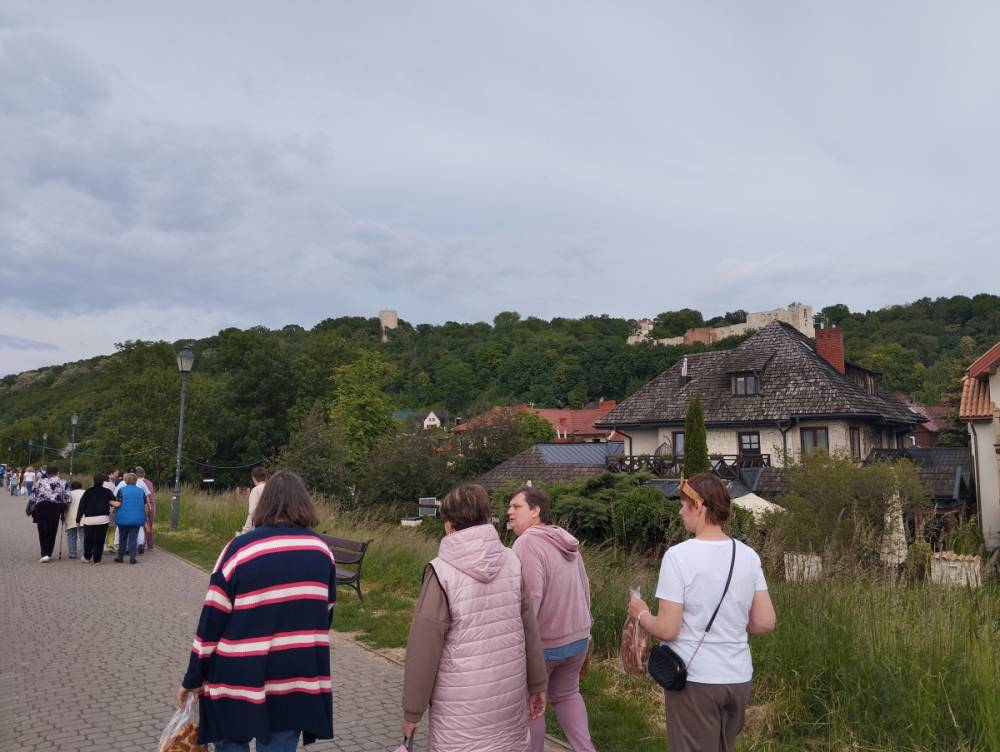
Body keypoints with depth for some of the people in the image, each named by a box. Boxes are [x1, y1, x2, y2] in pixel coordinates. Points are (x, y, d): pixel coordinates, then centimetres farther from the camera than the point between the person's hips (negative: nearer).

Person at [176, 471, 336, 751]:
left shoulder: (240, 549, -12)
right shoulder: (322, 550, -1)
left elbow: (212, 620, -9)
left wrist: (193, 678, 3)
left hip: (241, 679, -2)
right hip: (299, 678, 3)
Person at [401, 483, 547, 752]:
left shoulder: (442, 572, -16)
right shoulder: (512, 562, -5)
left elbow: (423, 651, -12)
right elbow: (530, 630, 1)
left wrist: (412, 711, -1)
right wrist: (536, 684, 13)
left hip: (462, 707, -4)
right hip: (511, 697, 4)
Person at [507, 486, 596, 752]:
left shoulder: (527, 543, -22)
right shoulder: (566, 541, 5)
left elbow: (529, 600, -29)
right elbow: (585, 589, 13)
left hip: (540, 643, -7)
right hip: (577, 638, 8)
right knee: (566, 694, 27)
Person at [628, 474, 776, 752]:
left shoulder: (678, 555, -18)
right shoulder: (749, 555, -1)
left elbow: (667, 630, -17)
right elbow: (765, 623, 1)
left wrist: (641, 614, 2)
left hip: (695, 679, -5)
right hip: (739, 678, 6)